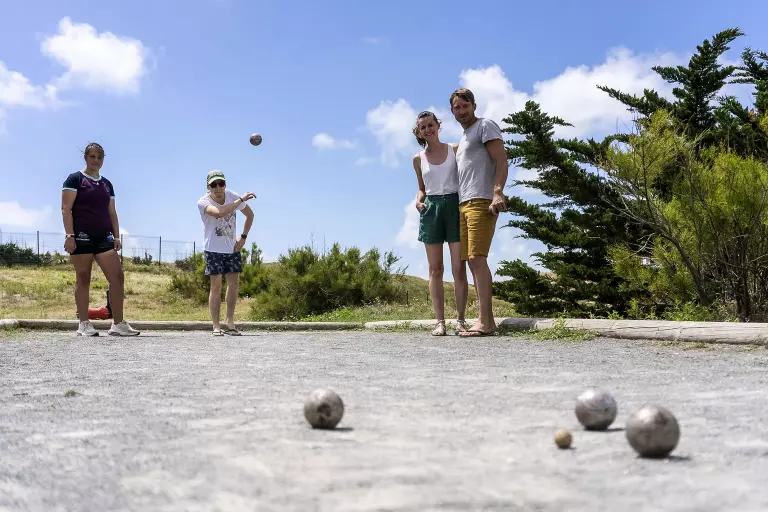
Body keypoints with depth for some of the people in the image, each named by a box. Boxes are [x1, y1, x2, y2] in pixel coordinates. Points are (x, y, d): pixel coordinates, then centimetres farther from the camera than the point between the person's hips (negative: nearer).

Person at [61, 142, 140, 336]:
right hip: (82, 236, -5)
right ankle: (83, 324, 7)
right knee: (83, 279, 0)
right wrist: (69, 235, -15)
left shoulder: (107, 184, 17)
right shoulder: (75, 179, 0)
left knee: (117, 277, -4)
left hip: (103, 237, 5)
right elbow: (66, 208, -7)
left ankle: (118, 324, -1)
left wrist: (116, 236, 9)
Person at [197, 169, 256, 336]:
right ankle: (216, 326, 0)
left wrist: (243, 236, 3)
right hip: (213, 249, -4)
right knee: (216, 285, -4)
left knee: (234, 282, 3)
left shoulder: (232, 196, -5)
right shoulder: (203, 202, -19)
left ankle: (229, 321, 12)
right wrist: (241, 200, -35)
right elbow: (219, 212, -40)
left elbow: (250, 214, 11)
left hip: (232, 248, 4)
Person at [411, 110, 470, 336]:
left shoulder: (455, 150, 5)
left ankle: (460, 320, 1)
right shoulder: (418, 158, 11)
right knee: (435, 269, -1)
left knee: (459, 268, -4)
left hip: (454, 206, -2)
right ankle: (440, 322, 0)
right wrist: (419, 200, -1)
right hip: (431, 209, 2)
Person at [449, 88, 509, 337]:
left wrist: (498, 192, -25)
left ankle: (484, 322, -20)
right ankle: (486, 321, 6)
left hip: (481, 202, -9)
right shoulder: (463, 139, 28)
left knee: (477, 259, -17)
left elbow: (501, 161, -10)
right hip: (464, 204, 10)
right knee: (473, 262, 5)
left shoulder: (485, 126, 2)